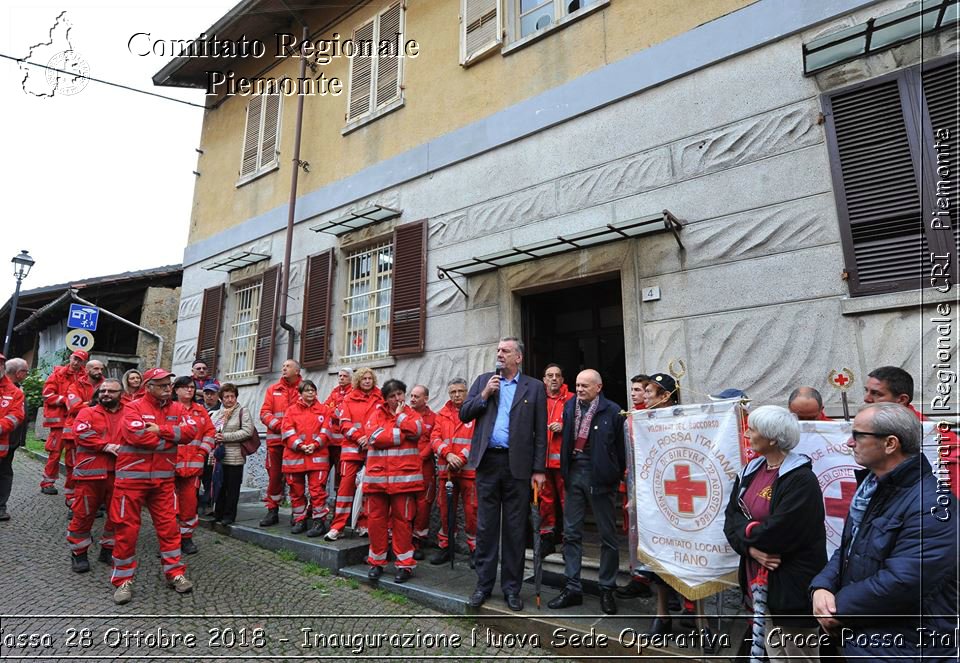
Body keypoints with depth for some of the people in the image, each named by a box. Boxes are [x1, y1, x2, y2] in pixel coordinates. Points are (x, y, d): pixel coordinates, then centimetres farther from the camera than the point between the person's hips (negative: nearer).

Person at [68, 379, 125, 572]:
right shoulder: (87, 412, 3)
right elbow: (82, 434, -12)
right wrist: (106, 446, -19)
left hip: (119, 473, 3)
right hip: (91, 471, -2)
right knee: (84, 513, 5)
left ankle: (109, 549, 27)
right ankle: (78, 553, 22)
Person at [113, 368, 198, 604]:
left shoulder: (177, 409, 6)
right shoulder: (134, 407, -8)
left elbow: (191, 430, -9)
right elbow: (137, 436, -23)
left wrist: (161, 429, -17)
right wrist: (171, 439, -12)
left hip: (163, 478, 4)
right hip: (132, 476, -3)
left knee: (168, 525, 7)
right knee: (127, 528, 5)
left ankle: (174, 573, 18)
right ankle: (124, 580, 19)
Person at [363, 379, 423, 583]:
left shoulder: (411, 414, 10)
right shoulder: (377, 414, 9)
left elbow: (416, 430, -12)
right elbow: (373, 436, -10)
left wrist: (400, 415, -1)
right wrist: (402, 434, -9)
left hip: (404, 476, -1)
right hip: (377, 475, 1)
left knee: (402, 519, 2)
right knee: (376, 518, 7)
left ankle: (405, 564, 13)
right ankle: (377, 562, 23)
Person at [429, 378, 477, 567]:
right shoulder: (442, 414, 12)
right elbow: (435, 438, 3)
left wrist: (461, 458, -16)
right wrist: (448, 454, -14)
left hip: (469, 469, -4)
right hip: (446, 470, 4)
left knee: (471, 509, -1)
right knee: (445, 509, 11)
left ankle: (475, 549, 14)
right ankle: (445, 546, 26)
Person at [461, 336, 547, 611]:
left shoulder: (534, 387, 4)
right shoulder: (483, 381, 11)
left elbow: (540, 432, 2)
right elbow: (464, 414, 6)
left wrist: (539, 470, -3)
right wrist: (484, 394, -8)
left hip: (518, 465, -1)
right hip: (488, 462, 2)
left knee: (515, 529, 7)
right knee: (486, 527, 9)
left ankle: (511, 588, 22)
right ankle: (484, 584, 23)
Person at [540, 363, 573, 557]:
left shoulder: (571, 400, 2)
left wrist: (564, 426, -12)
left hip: (563, 457, -3)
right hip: (543, 457, 3)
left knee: (567, 499, -2)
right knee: (545, 498, 9)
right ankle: (547, 537, 21)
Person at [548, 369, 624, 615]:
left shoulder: (612, 411, -8)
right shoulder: (570, 406, 6)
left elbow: (620, 447, -5)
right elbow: (565, 440, 9)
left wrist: (617, 476, -3)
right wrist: (564, 472, 6)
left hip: (600, 476, -4)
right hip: (574, 473, 5)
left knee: (607, 535, 9)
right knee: (571, 533, 9)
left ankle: (607, 590, 23)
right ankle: (573, 588, 20)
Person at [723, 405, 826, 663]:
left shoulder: (801, 479, -19)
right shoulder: (751, 471, 6)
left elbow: (776, 533, -26)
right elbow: (731, 517, 2)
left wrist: (747, 530, -9)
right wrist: (751, 548, -14)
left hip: (792, 585, -7)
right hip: (759, 579, 7)